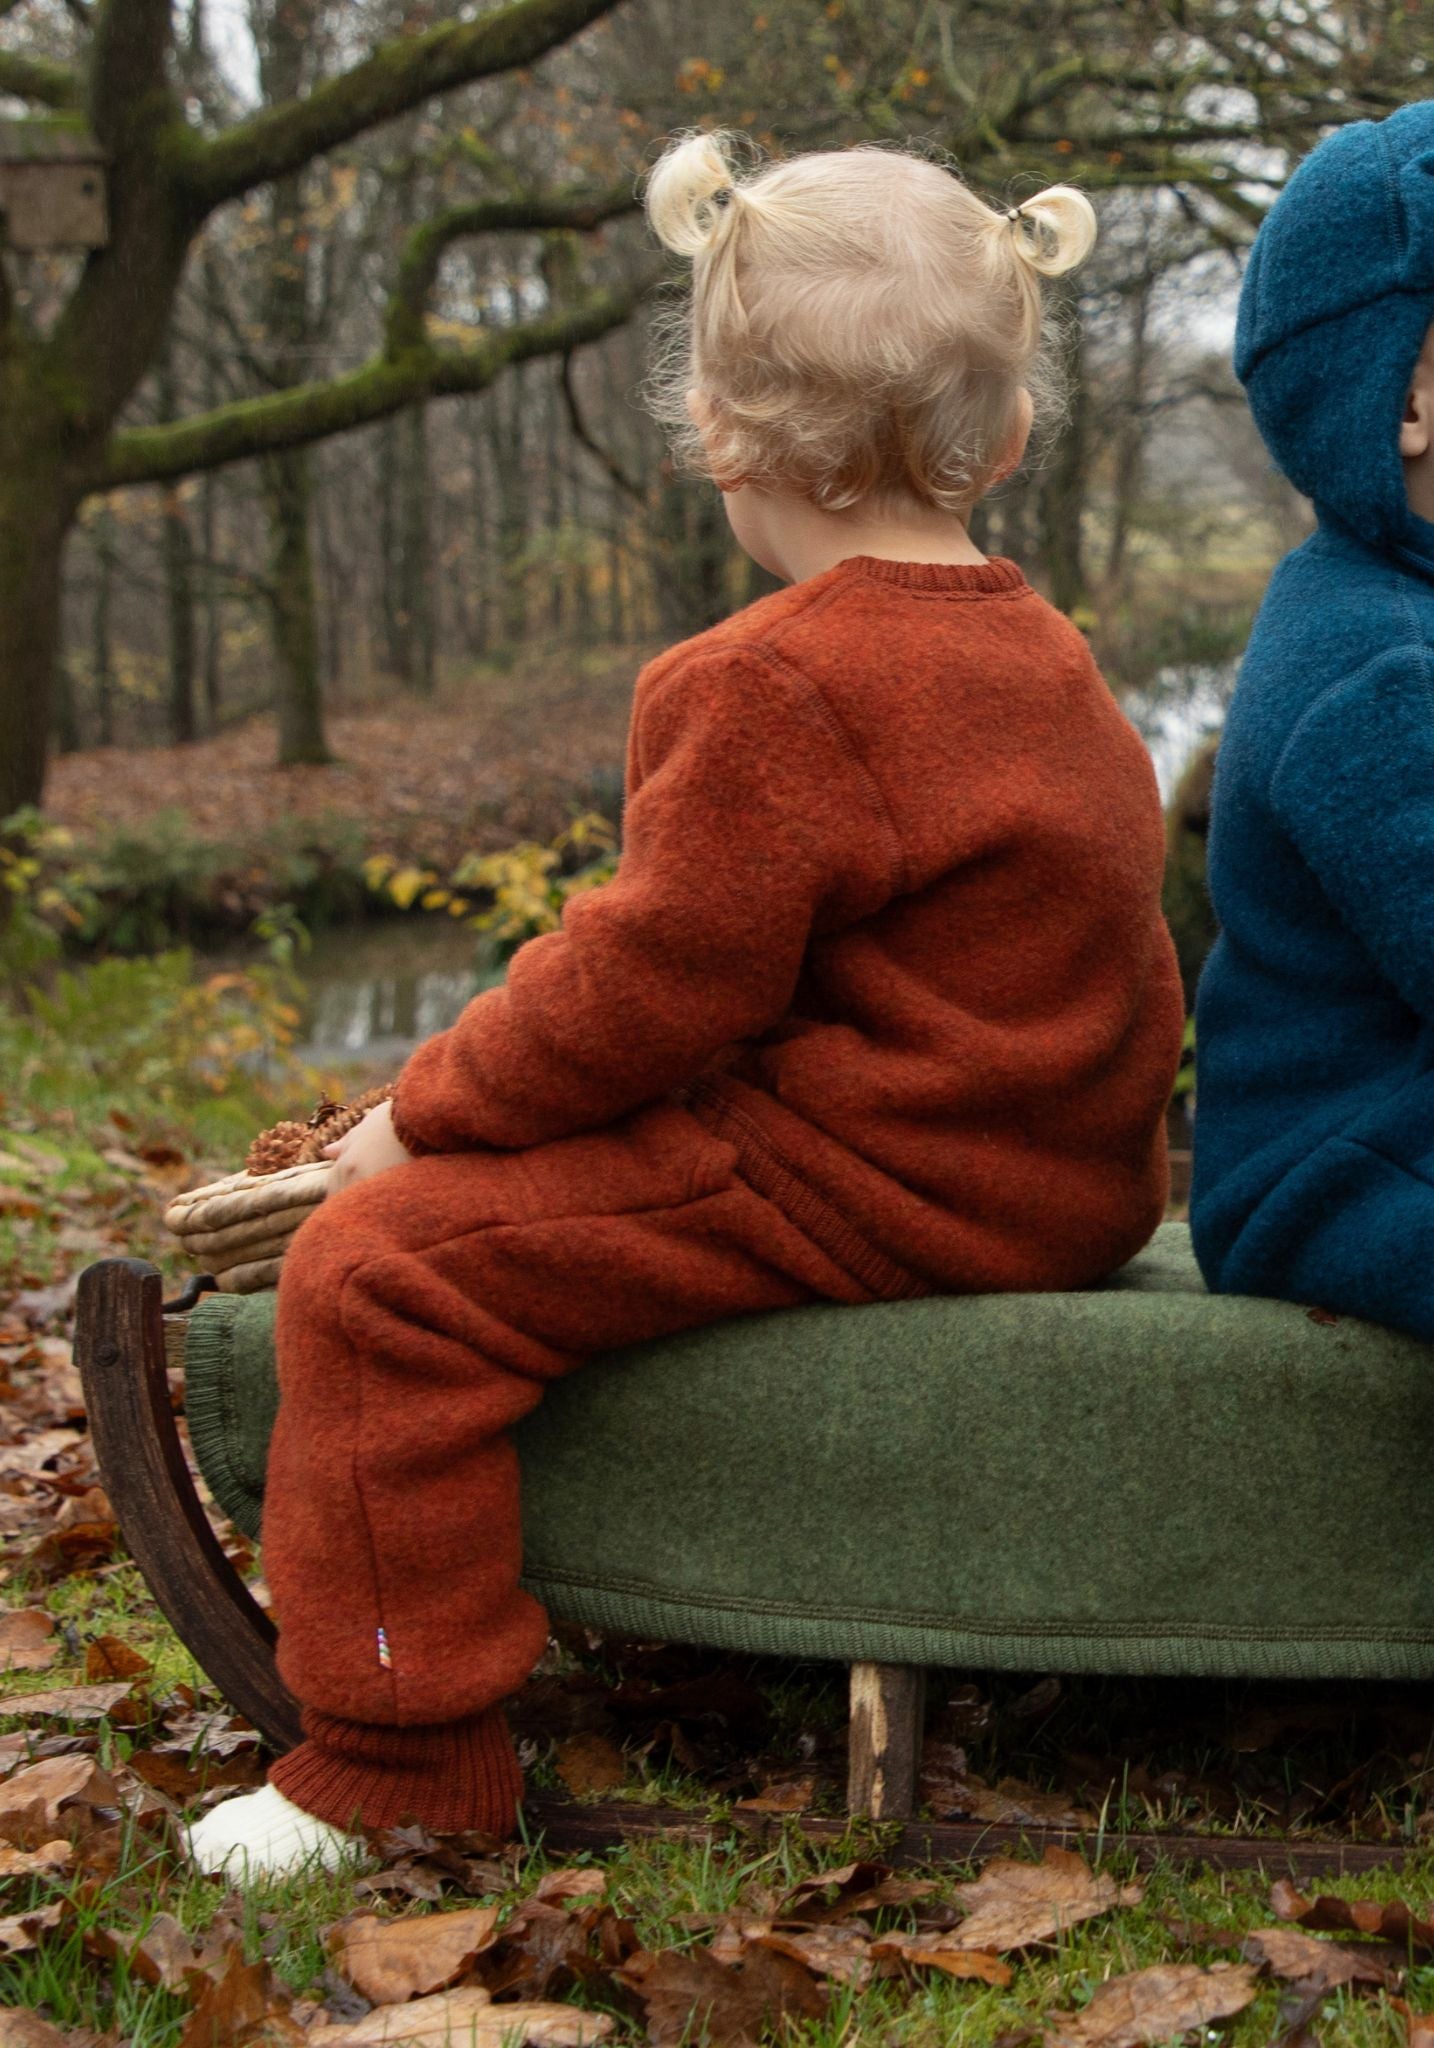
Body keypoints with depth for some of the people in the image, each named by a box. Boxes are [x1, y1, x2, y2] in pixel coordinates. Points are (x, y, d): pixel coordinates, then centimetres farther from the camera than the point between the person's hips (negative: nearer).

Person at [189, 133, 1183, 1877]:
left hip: (869, 1193, -11)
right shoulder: (1046, 655, 13)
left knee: (378, 1269, -12)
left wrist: (428, 1108, -5)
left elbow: (651, 982, -19)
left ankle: (404, 1761, -4)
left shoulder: (775, 687, -19)